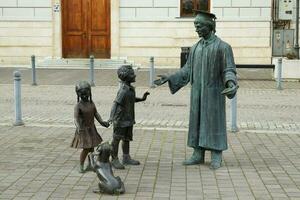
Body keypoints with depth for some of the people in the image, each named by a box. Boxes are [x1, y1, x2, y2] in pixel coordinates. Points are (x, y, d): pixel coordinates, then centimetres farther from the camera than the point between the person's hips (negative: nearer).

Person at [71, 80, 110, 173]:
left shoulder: (91, 103, 0)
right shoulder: (78, 106, -18)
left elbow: (96, 113, 5)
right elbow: (75, 118, -28)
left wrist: (102, 122, -6)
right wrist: (78, 127, -45)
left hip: (92, 128, 6)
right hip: (83, 130, -6)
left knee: (91, 147, 15)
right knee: (86, 148, -8)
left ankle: (90, 164, 29)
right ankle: (81, 166, 7)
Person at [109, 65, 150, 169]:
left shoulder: (130, 88, 4)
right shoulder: (123, 90, -25)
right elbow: (117, 105, -26)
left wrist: (142, 99, 10)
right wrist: (116, 120, -27)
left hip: (128, 118, 9)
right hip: (121, 119, -9)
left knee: (127, 138, 17)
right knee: (117, 139, 2)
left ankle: (126, 158, 29)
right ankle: (114, 160, 12)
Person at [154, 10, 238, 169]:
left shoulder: (223, 47, -9)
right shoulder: (195, 48, 10)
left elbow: (229, 71, -11)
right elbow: (187, 71, 11)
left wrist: (231, 83, -33)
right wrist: (169, 78, 2)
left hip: (214, 92, -5)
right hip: (197, 93, 6)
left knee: (214, 123, -2)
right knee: (197, 123, 7)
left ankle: (216, 157, 7)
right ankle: (198, 155, 15)